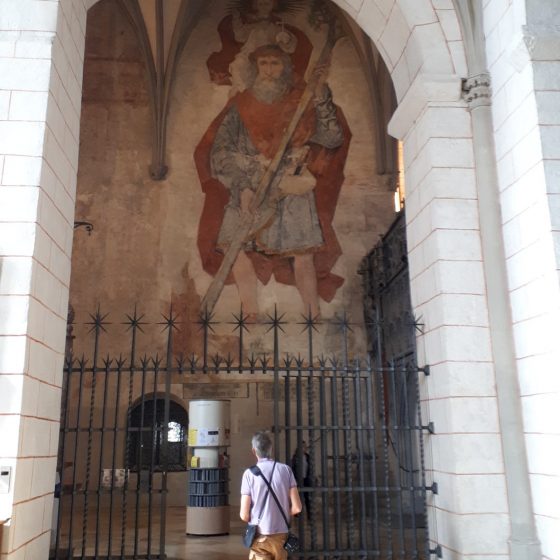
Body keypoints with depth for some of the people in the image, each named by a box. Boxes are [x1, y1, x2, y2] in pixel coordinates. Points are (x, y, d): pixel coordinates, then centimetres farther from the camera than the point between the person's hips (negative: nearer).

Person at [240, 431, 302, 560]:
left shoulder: (250, 473, -8)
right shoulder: (286, 470, -3)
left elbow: (244, 515, -9)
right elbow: (296, 508, -4)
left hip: (261, 536, -3)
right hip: (282, 535, 3)